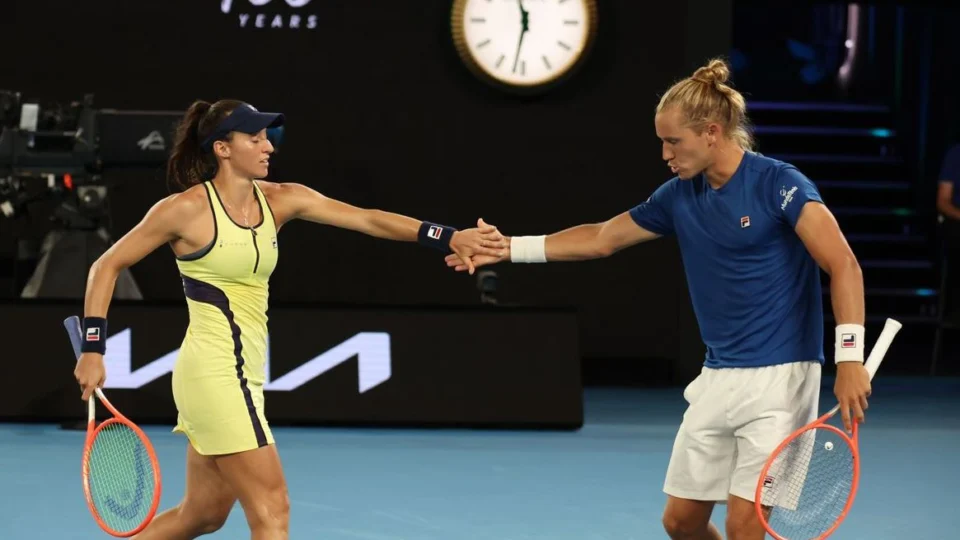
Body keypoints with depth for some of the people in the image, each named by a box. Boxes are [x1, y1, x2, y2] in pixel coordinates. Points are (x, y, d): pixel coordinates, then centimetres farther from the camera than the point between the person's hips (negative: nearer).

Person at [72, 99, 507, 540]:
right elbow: (107, 266, -1)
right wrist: (93, 351, -7)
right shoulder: (185, 209, -10)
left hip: (244, 376, 8)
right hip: (214, 372, -8)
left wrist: (450, 238, -16)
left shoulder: (279, 201, 5)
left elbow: (366, 219, -4)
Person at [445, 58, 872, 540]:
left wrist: (850, 359, -27)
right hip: (717, 378, 7)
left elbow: (843, 266, -18)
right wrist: (509, 248, 18)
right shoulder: (679, 197, 8)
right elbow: (602, 238, 20)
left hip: (779, 375, -7)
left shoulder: (778, 184, -12)